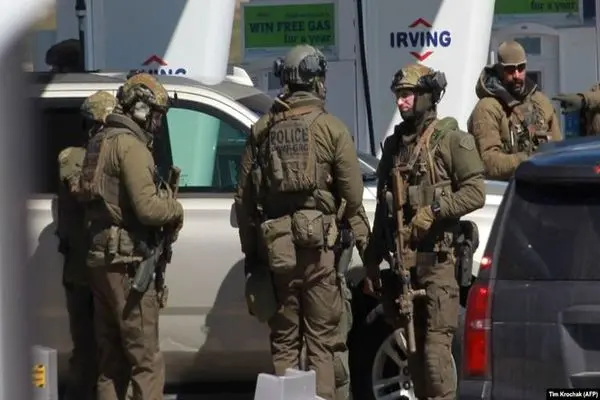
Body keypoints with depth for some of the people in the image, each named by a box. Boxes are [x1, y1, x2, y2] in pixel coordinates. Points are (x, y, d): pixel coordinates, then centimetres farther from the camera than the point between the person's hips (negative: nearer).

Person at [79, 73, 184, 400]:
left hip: (101, 260, 9)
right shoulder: (130, 145, -14)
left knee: (112, 359, 14)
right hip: (128, 263, -9)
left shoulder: (101, 142, 16)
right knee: (146, 361, -8)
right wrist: (176, 209, -2)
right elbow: (147, 207, -22)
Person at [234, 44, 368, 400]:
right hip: (318, 242, -3)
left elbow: (244, 198, 7)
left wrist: (251, 250, 14)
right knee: (321, 338, 2)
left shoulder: (263, 131, 7)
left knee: (284, 340, 9)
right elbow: (353, 195, -6)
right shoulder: (332, 129, -4)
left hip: (275, 246, 3)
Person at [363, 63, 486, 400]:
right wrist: (372, 264, 18)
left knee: (436, 346, -13)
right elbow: (382, 208, 22)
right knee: (412, 347, 7)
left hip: (436, 258, -6)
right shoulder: (395, 145, 19)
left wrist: (433, 210, -19)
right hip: (400, 259, 6)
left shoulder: (451, 140, -1)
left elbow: (476, 192, -9)